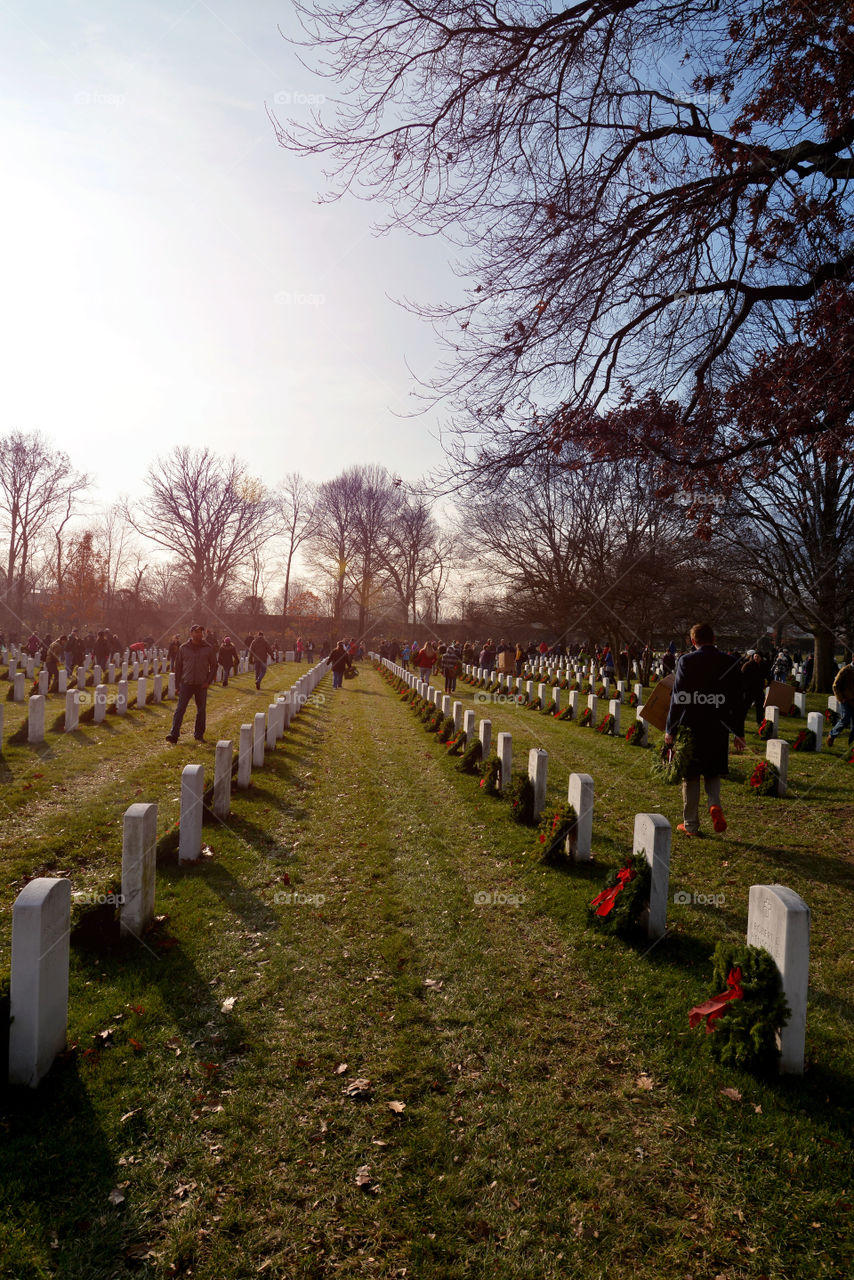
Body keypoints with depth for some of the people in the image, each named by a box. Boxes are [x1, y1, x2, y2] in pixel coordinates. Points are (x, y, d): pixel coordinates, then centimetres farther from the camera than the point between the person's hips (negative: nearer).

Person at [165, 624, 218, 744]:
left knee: (201, 710, 7)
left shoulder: (208, 649, 2)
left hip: (201, 685, 1)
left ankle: (199, 734, 19)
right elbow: (178, 667, 7)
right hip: (186, 684, -1)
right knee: (180, 709, -8)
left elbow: (214, 665, 8)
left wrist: (208, 681, -4)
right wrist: (178, 685, 4)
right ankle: (173, 734, -9)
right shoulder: (183, 648, 3)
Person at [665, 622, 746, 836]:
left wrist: (670, 729, -2)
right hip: (719, 729, 3)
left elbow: (677, 697, -9)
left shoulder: (686, 661, -9)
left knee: (690, 775, 9)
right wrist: (739, 733, 10)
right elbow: (738, 700, 3)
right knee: (713, 772, 20)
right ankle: (715, 804, -6)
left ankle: (691, 825, 15)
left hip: (691, 727, -2)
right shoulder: (730, 662, 0)